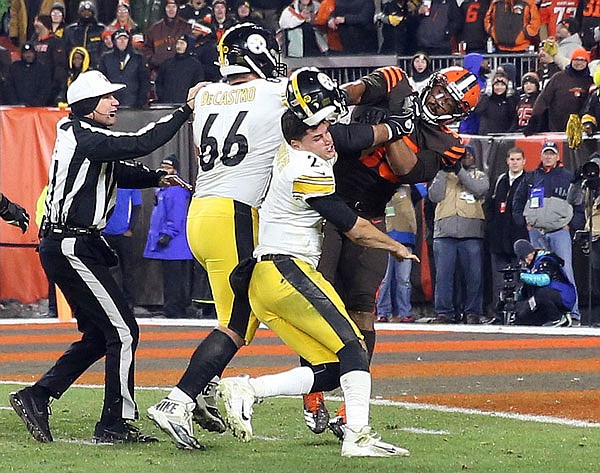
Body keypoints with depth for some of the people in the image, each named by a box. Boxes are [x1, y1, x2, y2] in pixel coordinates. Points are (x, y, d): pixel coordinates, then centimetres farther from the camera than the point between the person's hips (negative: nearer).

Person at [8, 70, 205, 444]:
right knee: (123, 330, -7)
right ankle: (115, 424, -4)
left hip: (66, 248, 10)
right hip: (72, 248, -10)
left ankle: (36, 396, 12)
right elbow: (139, 144, -24)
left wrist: (157, 178, 10)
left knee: (99, 335, 14)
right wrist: (186, 111, -21)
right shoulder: (84, 139, -14)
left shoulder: (81, 137, 16)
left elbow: (120, 172, 26)